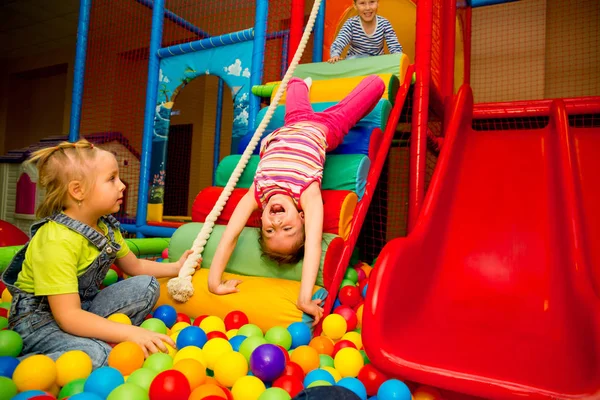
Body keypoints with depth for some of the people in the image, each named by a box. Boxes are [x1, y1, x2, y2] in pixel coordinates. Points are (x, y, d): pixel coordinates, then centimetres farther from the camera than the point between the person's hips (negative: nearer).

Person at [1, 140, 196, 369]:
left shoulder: (106, 227, -2)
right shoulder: (58, 241, -28)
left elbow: (134, 266, 15)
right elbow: (68, 317, -32)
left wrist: (176, 267, 8)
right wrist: (130, 333, -37)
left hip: (82, 309, 8)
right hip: (39, 320, -8)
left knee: (146, 285, -1)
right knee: (96, 355, -33)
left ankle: (102, 338, -12)